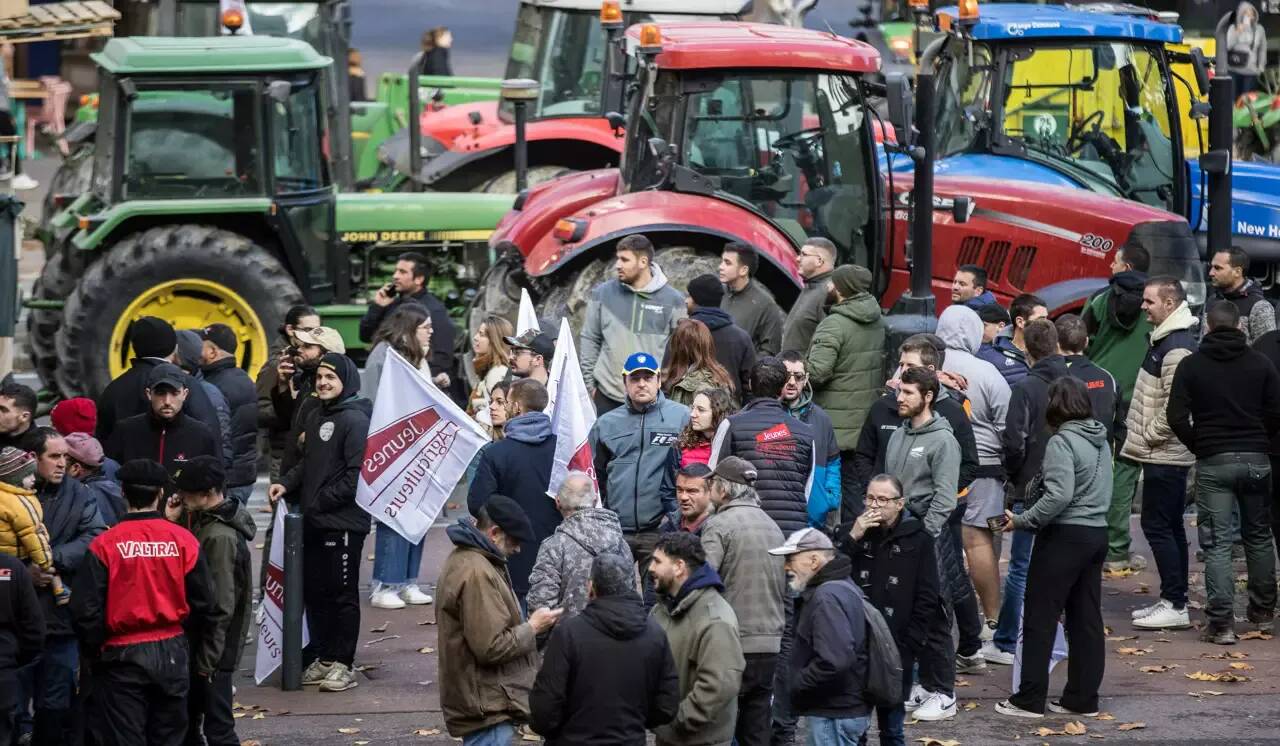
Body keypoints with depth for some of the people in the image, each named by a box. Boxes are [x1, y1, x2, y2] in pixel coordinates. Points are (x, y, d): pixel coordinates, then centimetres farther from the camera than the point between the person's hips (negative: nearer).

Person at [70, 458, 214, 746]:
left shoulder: (105, 545, -12)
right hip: (171, 654, 2)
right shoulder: (183, 540, -5)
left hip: (122, 657, -2)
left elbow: (86, 609, -10)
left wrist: (95, 648, 6)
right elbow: (202, 603, 1)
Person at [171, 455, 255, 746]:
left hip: (214, 650, -10)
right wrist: (172, 522, 1)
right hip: (196, 645, 10)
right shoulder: (203, 521, 7)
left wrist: (207, 660, -20)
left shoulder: (220, 537, -23)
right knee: (187, 722, 20)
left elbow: (221, 605, -23)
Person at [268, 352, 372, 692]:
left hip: (344, 521, -9)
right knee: (314, 591, 11)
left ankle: (342, 664, 3)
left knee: (342, 593, -2)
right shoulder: (318, 417, 16)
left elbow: (357, 474, -18)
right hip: (314, 523, 9)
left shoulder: (354, 420, -11)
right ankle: (321, 658, 20)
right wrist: (287, 483, 6)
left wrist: (319, 502, -16)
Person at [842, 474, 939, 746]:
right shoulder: (849, 532, 7)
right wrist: (853, 538, -13)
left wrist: (910, 646, -7)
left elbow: (927, 599, 0)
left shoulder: (917, 540, 1)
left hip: (897, 652, -1)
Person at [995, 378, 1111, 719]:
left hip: (1065, 535, -8)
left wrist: (1022, 521, -16)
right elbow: (1102, 492, 13)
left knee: (1040, 617, 0)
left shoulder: (1062, 442, -15)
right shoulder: (1101, 441, 10)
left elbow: (1058, 496, -24)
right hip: (1097, 533, 8)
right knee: (1086, 618, 10)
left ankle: (1030, 699, 1)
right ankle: (1082, 697, 12)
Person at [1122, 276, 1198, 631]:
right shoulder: (1164, 339, 14)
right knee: (1170, 527, 14)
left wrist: (1147, 437, -14)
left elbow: (1175, 407, -24)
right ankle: (1174, 601, 20)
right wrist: (1141, 438, 16)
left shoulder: (1177, 348, -19)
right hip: (1167, 454, 11)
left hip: (1164, 455, -11)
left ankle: (1174, 605, -5)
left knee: (1158, 526, -7)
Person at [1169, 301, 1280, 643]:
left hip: (1212, 461, -2)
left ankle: (1221, 622, -9)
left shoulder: (1191, 365, -3)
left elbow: (1177, 418, -8)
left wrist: (1198, 446, 8)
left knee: (1216, 543, -2)